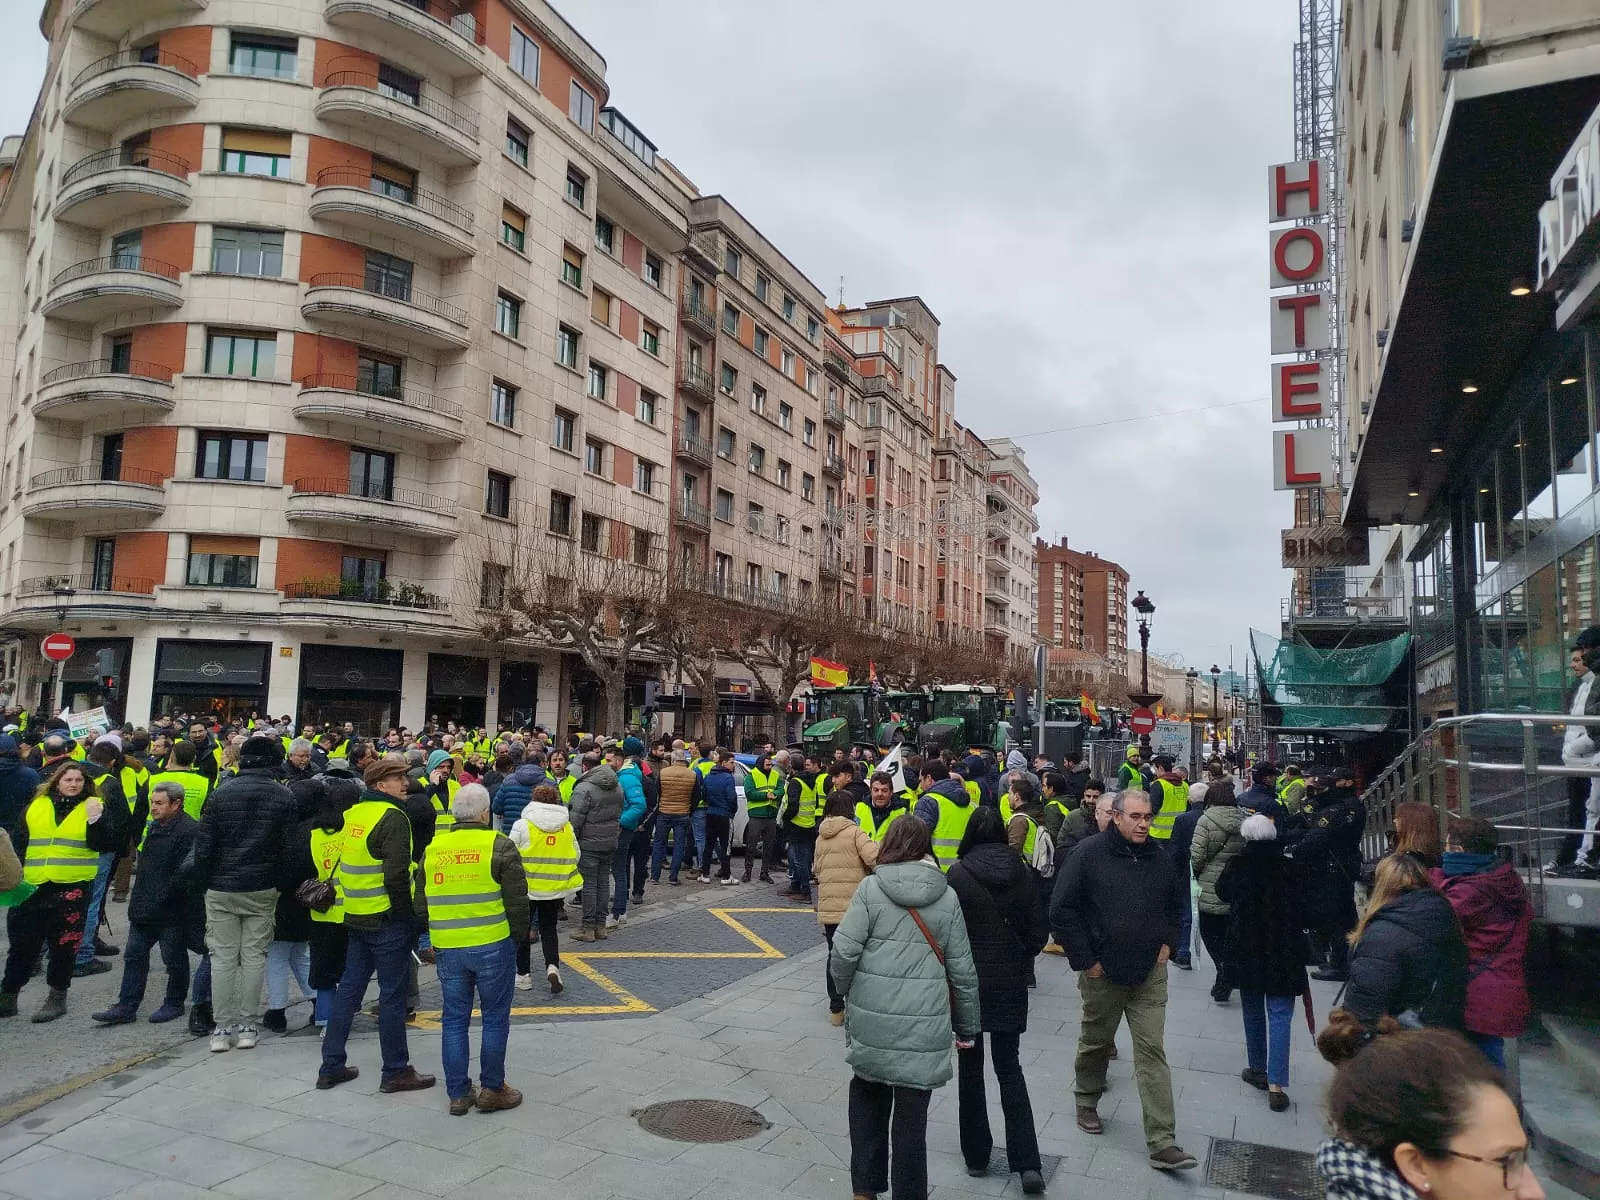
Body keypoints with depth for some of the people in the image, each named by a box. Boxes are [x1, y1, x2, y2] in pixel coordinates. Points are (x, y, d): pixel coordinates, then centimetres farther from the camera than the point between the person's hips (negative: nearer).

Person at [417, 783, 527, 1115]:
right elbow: (517, 901, -8)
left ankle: (458, 1094, 19)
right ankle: (492, 1090, 15)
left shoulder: (433, 849, 6)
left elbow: (421, 904, 13)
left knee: (454, 1020, 13)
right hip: (493, 947, -4)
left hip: (447, 949, 4)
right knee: (495, 1018, 9)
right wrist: (520, 936, 7)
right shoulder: (499, 846, -9)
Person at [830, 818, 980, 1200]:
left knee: (867, 1096, 21)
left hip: (871, 1018, 0)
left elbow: (844, 952, -10)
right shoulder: (947, 897, 1)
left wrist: (847, 991, 10)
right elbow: (962, 969, 3)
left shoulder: (870, 888, -5)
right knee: (911, 1115, 10)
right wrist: (967, 1026, 15)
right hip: (924, 1024, 0)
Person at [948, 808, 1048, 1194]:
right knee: (1010, 1068, 13)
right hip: (1010, 982, 3)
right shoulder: (1021, 871, -4)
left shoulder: (958, 874, -13)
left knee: (970, 1068, 12)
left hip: (968, 979, -3)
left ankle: (976, 1155, 21)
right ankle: (1027, 1162, 5)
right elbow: (1038, 929, -2)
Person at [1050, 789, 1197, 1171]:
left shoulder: (1160, 856, 0)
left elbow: (1177, 903, 20)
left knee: (1152, 1052, 0)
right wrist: (1085, 960, -12)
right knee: (1096, 1043, 15)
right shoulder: (1089, 854, -13)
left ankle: (1163, 1143, 3)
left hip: (1150, 972, 2)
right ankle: (1087, 1102, 41)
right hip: (1102, 971, -2)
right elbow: (1062, 911, -11)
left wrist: (1167, 942, 8)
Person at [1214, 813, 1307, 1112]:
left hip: (1245, 950, 1)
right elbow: (1304, 909, 0)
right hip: (1284, 953, -1)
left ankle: (1258, 1069, 30)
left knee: (1253, 1011, 18)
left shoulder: (1236, 866, -8)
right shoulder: (1289, 868, -10)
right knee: (1280, 1015, 2)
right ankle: (1276, 1083, -5)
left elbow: (1222, 893, 11)